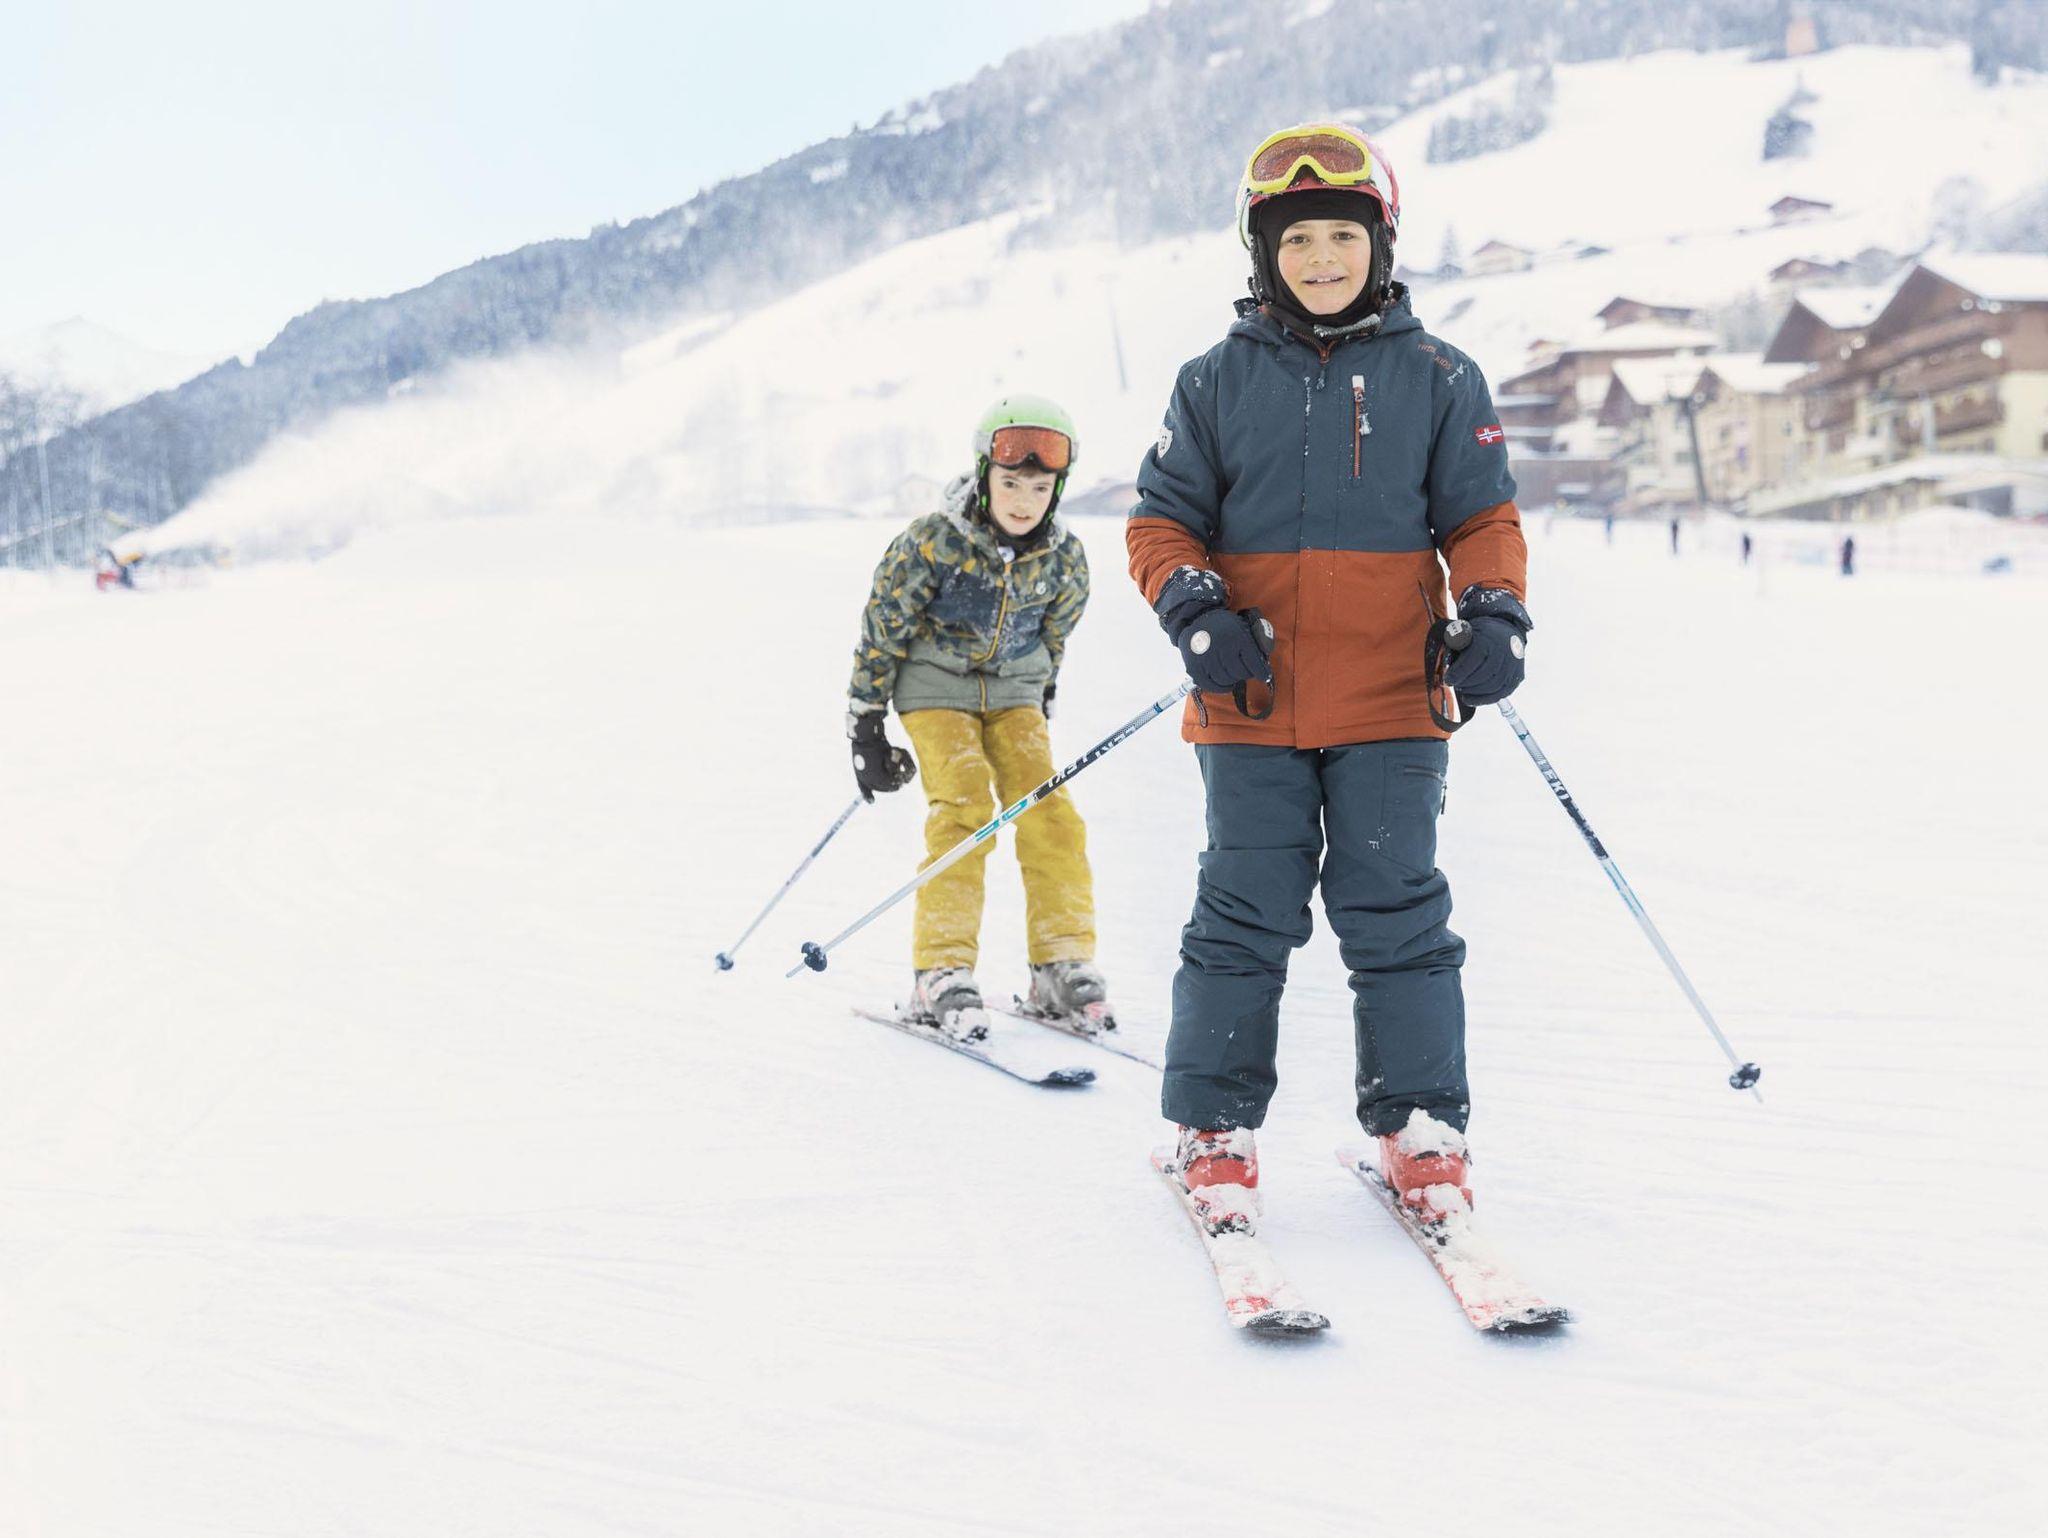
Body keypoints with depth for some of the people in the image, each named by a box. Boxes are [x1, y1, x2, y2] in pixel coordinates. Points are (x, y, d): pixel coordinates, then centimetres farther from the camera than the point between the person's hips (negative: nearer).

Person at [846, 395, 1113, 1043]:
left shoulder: (1064, 556, -9)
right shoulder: (933, 541, -21)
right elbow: (881, 631, -12)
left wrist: (1039, 708, 17)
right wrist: (866, 729, -10)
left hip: (1013, 691, 4)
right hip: (935, 688, -4)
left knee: (1048, 811, -11)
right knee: (963, 809, -20)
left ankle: (1062, 968, -3)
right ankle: (942, 974, -15)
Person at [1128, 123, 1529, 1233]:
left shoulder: (1437, 380, 6)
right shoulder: (1219, 380, 6)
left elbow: (1482, 518, 8)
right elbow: (1161, 521, 7)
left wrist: (1495, 616, -10)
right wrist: (1195, 611, -11)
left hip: (1393, 702, 0)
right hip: (1254, 704, 0)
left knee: (1397, 914, 3)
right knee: (1246, 914, 3)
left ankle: (1420, 1128, 14)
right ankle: (1214, 1133, 14)